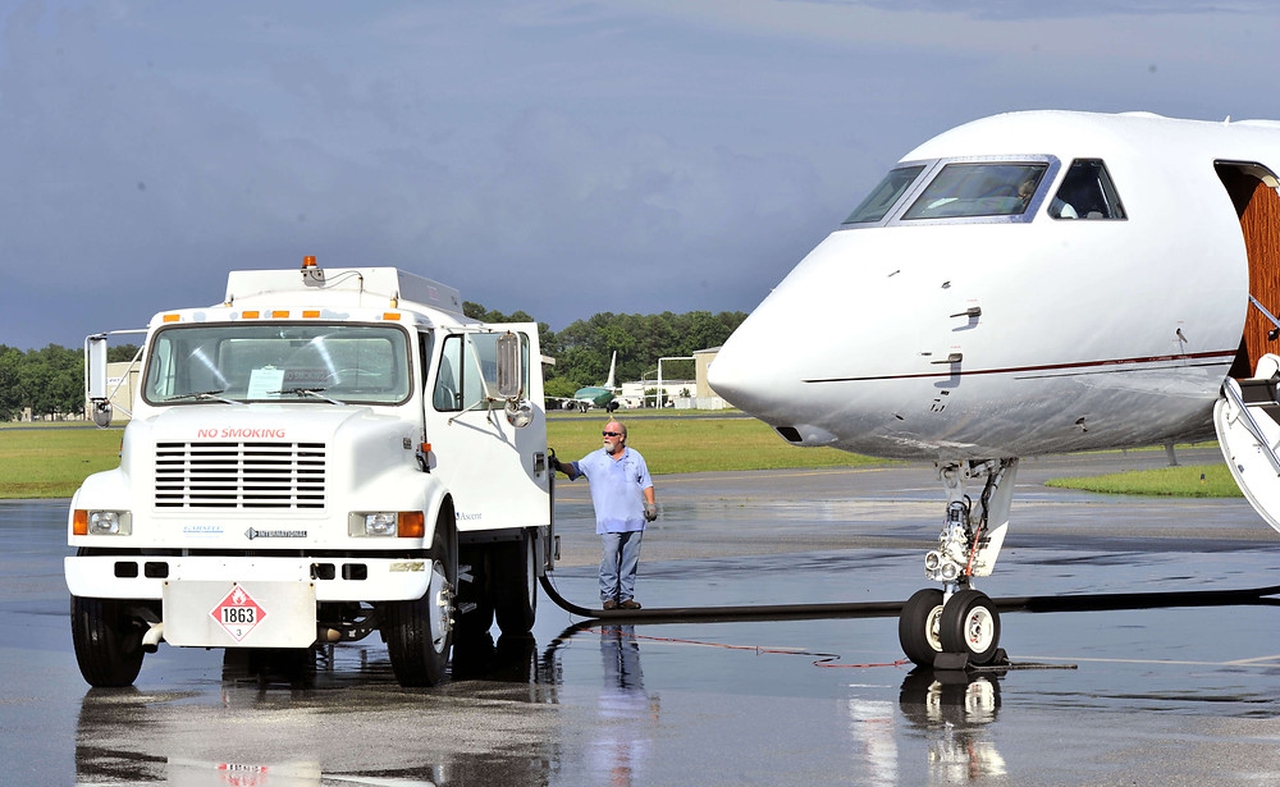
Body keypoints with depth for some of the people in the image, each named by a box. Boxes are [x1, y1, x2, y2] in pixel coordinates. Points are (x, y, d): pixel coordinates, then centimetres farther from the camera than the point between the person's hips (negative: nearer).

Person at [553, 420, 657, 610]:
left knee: (630, 560, 4)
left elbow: (646, 484, 16)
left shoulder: (635, 457, 14)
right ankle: (608, 597, -5)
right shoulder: (595, 459, 10)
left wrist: (651, 505, 6)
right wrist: (559, 466, -18)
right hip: (609, 521, -2)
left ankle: (626, 596, 9)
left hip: (634, 520, 2)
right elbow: (575, 468, 1)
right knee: (609, 560, -9)